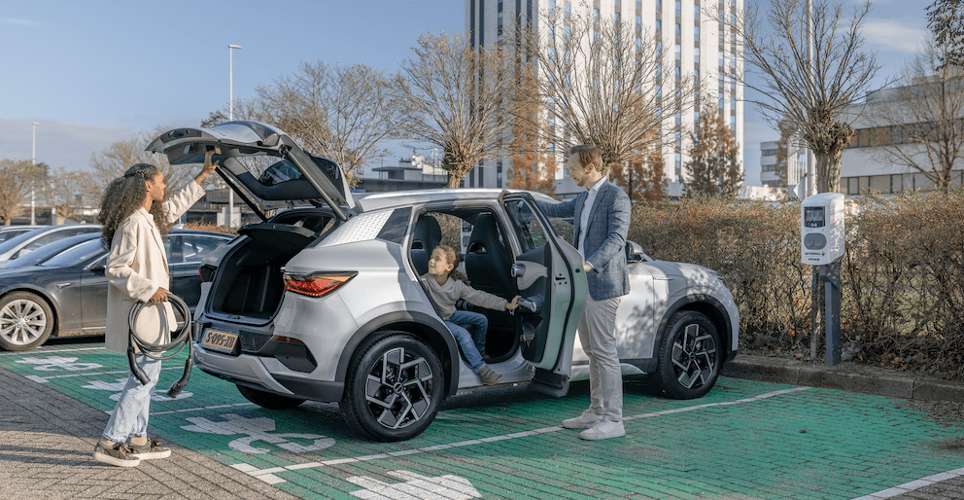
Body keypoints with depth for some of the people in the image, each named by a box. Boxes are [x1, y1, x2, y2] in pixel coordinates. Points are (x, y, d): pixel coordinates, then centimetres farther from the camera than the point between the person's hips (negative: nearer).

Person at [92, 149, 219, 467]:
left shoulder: (149, 218, 13)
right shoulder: (132, 223, -18)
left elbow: (176, 206, 31)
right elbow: (115, 269, -21)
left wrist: (204, 174, 34)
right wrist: (149, 289, -21)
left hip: (148, 310, 11)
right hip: (139, 310, -11)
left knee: (145, 373, 14)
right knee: (145, 374, -9)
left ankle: (137, 439, 21)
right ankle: (109, 443, -5)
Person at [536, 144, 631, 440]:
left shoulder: (616, 198, -10)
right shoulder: (584, 199, 17)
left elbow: (616, 239, -21)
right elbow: (557, 211, 34)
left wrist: (590, 264, -35)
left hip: (603, 284, -9)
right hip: (583, 284, 9)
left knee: (604, 351, -8)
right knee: (592, 351, 13)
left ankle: (613, 421, -4)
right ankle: (596, 413, 22)